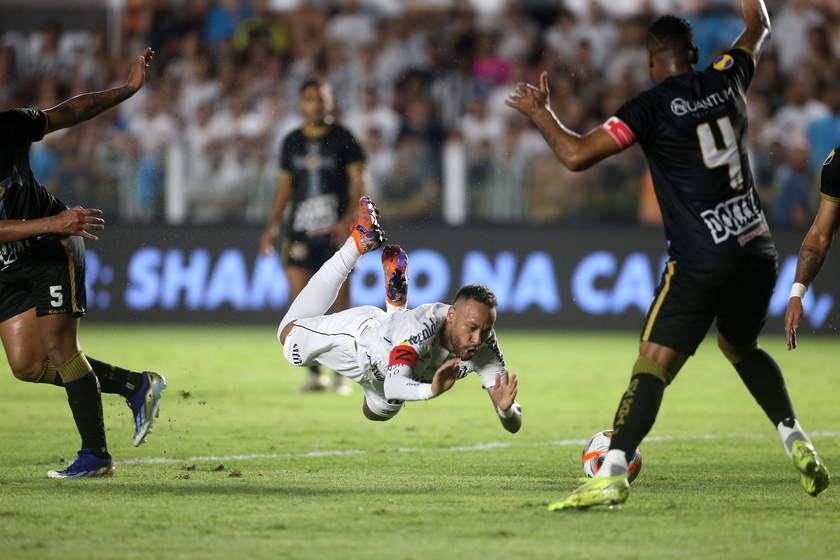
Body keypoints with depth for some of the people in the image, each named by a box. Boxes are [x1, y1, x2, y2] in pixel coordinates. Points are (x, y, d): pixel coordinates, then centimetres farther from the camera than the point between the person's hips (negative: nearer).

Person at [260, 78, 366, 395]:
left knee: (340, 302, -4)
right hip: (300, 232, 3)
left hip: (335, 230, -3)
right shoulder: (292, 142, 12)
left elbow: (359, 182, -2)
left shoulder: (343, 139, 1)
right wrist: (273, 224, 11)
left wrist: (348, 220, -15)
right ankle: (314, 374, 2)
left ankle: (341, 374, 6)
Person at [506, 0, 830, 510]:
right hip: (759, 249, 6)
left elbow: (577, 155, -11)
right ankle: (798, 444, 19)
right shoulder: (726, 81, 8)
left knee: (654, 365, -9)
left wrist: (539, 112, 5)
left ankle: (611, 476, -20)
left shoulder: (652, 108, -8)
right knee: (741, 347, 28)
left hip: (701, 261, -6)